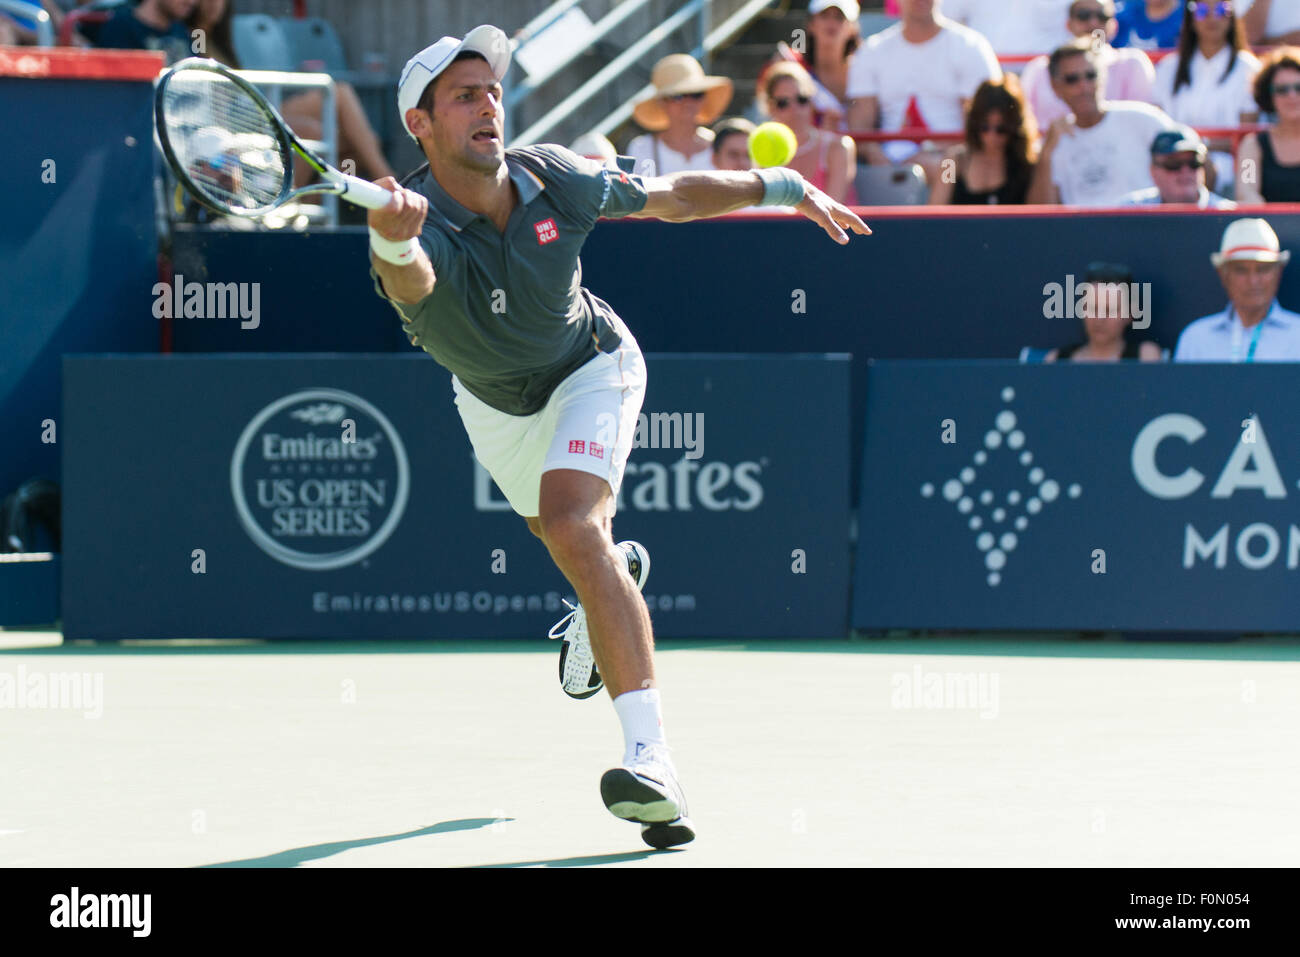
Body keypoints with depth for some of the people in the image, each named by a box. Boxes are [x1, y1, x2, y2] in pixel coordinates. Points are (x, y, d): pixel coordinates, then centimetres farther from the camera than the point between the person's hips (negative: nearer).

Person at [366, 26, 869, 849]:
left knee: (572, 525, -28)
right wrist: (395, 241, -85)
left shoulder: (555, 179, -28)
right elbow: (410, 282, -62)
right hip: (492, 399, 2)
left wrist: (782, 185, -1)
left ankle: (651, 760, -39)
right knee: (563, 528, 29)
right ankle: (616, 575, 70)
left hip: (589, 371, -2)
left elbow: (671, 196, -7)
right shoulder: (419, 225, -36)